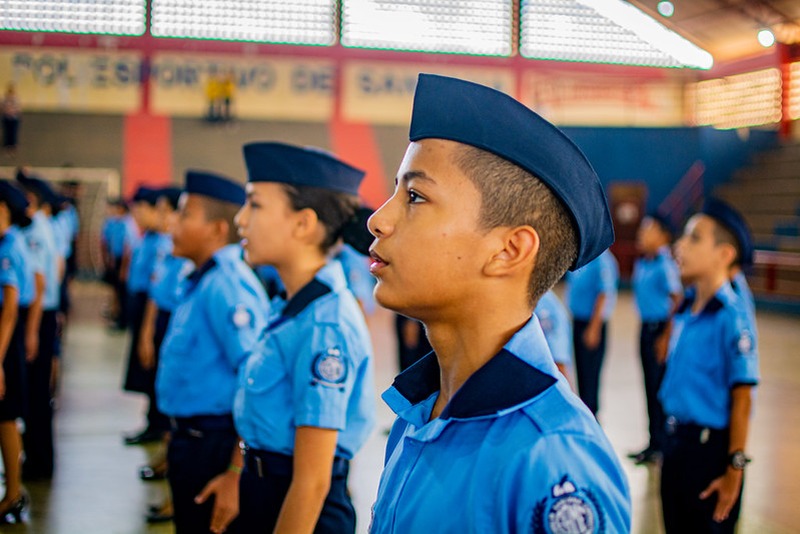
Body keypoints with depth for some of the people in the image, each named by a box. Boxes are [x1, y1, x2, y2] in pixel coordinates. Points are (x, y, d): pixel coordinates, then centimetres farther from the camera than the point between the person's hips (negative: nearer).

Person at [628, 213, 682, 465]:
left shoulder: (666, 265, -14)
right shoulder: (641, 263, 12)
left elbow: (677, 300, -17)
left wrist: (666, 336, -18)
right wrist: (646, 330, 15)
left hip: (661, 328, -8)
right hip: (646, 328, 8)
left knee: (660, 388, -4)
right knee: (651, 388, 13)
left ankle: (661, 445, 4)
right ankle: (655, 442, 21)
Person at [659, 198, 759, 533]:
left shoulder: (732, 316, -18)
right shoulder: (685, 308, 4)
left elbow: (742, 398, -18)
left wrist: (734, 469, -18)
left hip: (709, 444, -7)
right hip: (675, 439, 7)